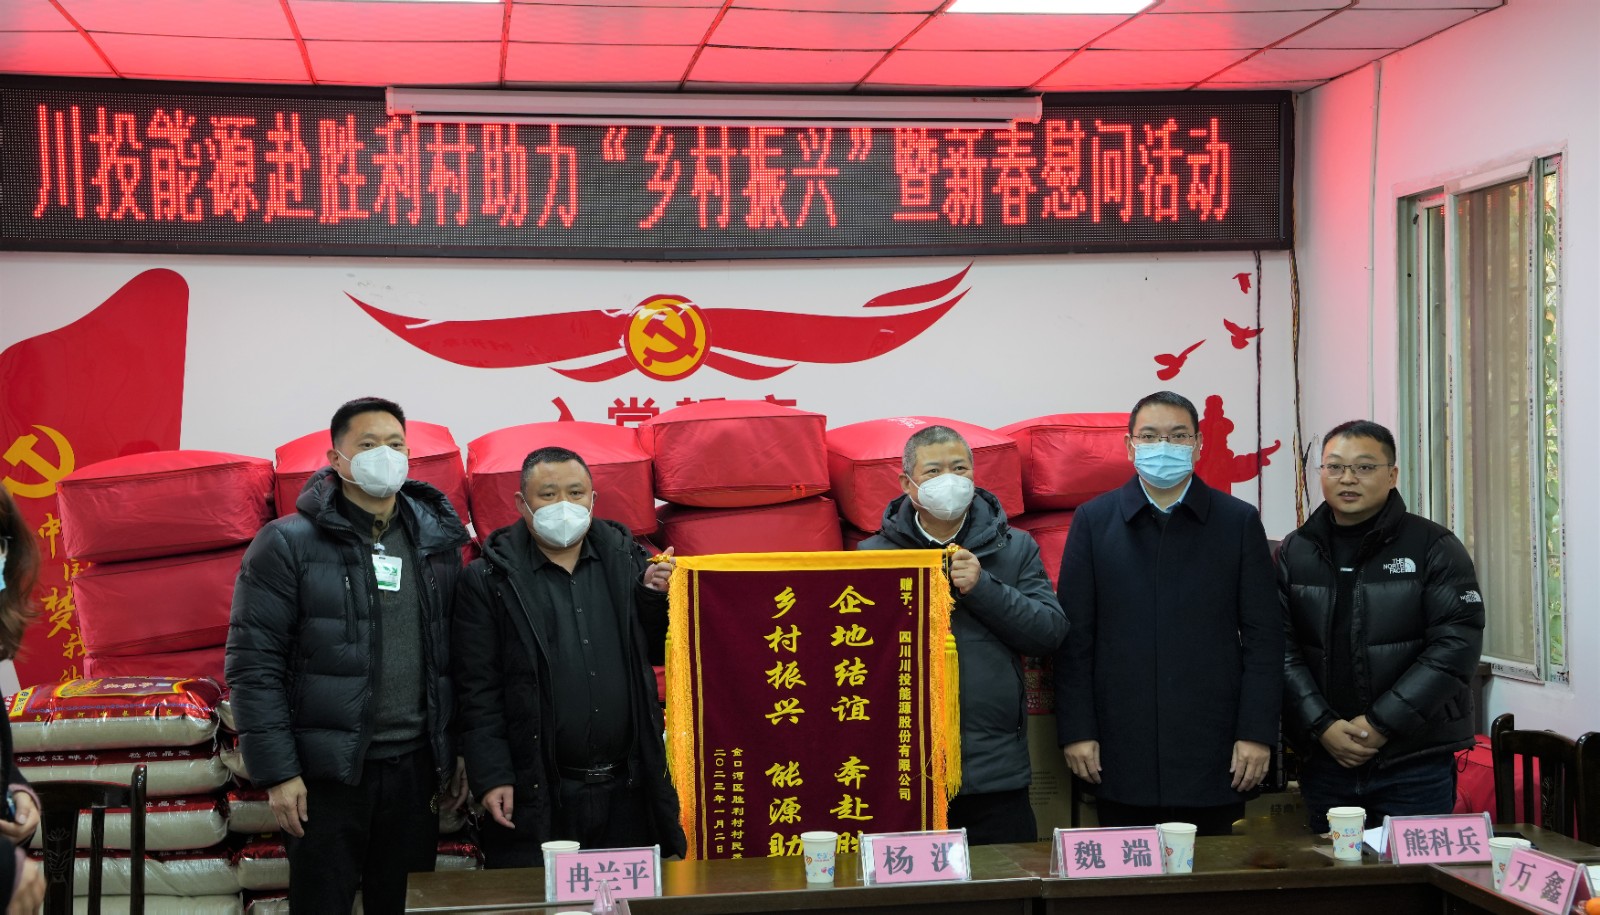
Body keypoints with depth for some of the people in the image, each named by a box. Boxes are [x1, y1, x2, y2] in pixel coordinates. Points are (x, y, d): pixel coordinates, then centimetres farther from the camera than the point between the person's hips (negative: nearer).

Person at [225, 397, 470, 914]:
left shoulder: (437, 542, 8)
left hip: (415, 767, 4)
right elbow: (253, 666, -8)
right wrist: (277, 772, -12)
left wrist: (459, 753, 8)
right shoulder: (287, 544, -5)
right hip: (327, 770, -4)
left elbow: (456, 657, 12)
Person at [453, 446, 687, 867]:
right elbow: (478, 692, -3)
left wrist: (654, 596, -2)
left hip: (628, 790, 4)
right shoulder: (489, 580, 0)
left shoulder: (626, 560, 11)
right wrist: (492, 778, -9)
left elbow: (656, 654, 15)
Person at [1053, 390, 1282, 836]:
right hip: (1121, 753, 0)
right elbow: (1074, 636, 4)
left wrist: (1258, 733, -3)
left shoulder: (1239, 522, 6)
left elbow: (1263, 636, 4)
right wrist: (1075, 730, -2)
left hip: (1213, 754, 0)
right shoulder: (1093, 520, 7)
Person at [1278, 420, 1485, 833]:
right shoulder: (1294, 552, 8)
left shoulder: (1435, 548, -1)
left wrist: (1382, 723, -15)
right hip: (1323, 758, 3)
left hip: (1415, 765, -3)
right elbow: (1281, 649, 1)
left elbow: (1456, 644, -9)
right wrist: (1322, 726, -12)